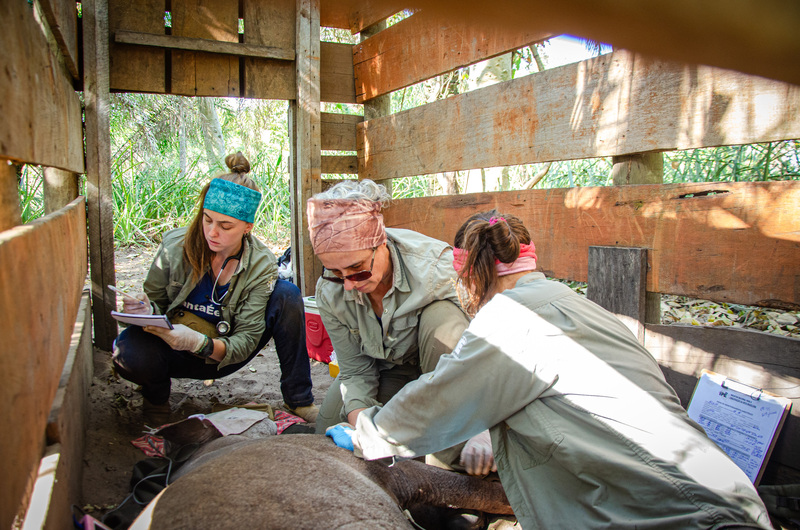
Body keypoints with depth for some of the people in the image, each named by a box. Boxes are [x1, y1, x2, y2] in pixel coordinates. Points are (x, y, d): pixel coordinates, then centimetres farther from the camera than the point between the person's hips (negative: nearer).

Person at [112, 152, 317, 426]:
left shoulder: (262, 266, -17)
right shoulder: (175, 245, -15)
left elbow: (245, 342, -18)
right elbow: (155, 302, -1)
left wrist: (200, 343, -38)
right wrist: (146, 311, -27)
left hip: (223, 356, 0)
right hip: (175, 353, 0)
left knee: (287, 294, -22)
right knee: (130, 353, -36)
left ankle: (298, 400, -11)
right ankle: (157, 396, 3)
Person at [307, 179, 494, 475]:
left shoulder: (436, 265, -35)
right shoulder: (330, 294, -20)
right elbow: (355, 371, -12)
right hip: (387, 369, 4)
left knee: (442, 317, -37)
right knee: (329, 425, -11)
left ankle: (451, 452, -25)